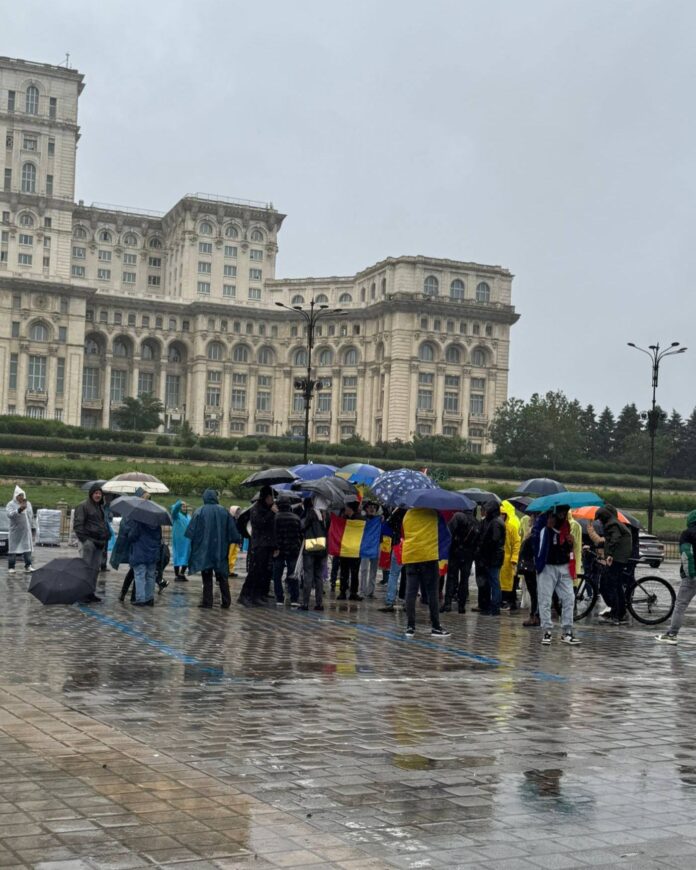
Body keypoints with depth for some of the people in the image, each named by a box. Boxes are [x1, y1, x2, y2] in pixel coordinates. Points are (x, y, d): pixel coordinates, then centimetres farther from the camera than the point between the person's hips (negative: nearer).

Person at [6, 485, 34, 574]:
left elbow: (31, 515, 22)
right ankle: (11, 567, 3)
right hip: (15, 531, -5)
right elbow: (10, 515, -24)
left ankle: (28, 566, 9)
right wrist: (19, 509, -37)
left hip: (26, 531, 5)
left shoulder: (28, 503, 11)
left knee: (27, 549, 4)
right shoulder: (11, 504, -6)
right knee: (13, 550, -1)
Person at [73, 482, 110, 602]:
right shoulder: (83, 506, -6)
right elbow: (77, 524, -11)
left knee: (96, 568, 9)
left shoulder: (100, 507, 20)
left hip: (99, 542, 8)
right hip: (88, 540, -8)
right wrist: (83, 538, -18)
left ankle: (91, 592, 15)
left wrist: (106, 537, 18)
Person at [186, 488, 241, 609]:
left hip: (204, 549, -2)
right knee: (222, 576, 10)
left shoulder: (200, 512, -7)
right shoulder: (224, 511, -3)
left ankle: (207, 601, 6)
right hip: (221, 550, 2)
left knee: (207, 576, 6)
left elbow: (191, 532, -6)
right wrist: (238, 539, 14)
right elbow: (232, 530, 1)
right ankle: (226, 602, 9)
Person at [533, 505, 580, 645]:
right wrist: (548, 527, -29)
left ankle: (567, 632, 8)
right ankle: (546, 631, 7)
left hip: (563, 566, 5)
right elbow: (535, 539, -23)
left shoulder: (566, 525, 11)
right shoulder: (542, 522, -7)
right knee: (545, 600, -1)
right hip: (546, 566, -5)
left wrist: (570, 543, -2)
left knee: (569, 598, 1)